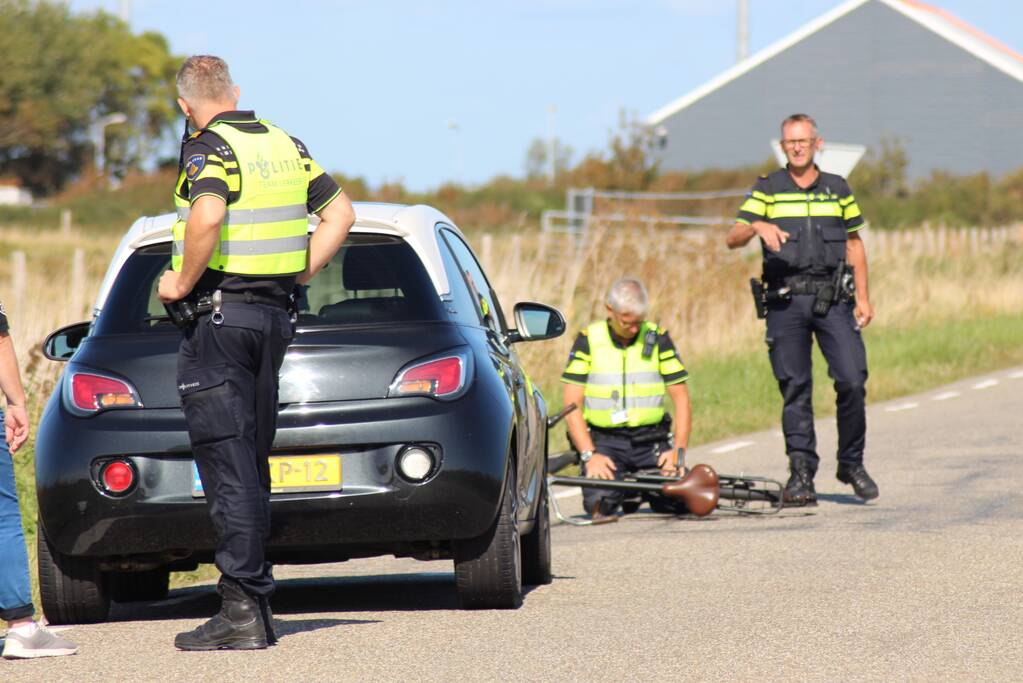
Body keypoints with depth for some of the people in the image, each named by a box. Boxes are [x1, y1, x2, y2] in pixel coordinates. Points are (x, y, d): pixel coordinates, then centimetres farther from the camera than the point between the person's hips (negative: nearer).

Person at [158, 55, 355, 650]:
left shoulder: (209, 146, -10)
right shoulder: (284, 144, 13)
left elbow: (208, 215, -29)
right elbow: (340, 211, 19)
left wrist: (182, 282, -16)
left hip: (218, 312, -7)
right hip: (275, 313, 7)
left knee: (228, 465, -7)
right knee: (252, 464, 13)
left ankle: (242, 609, -11)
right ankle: (256, 603, 15)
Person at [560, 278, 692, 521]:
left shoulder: (657, 338, 4)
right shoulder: (589, 340, 1)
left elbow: (681, 399, 5)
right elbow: (572, 404, -3)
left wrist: (679, 450, -10)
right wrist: (589, 455, -15)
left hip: (651, 440, 1)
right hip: (604, 441, -1)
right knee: (600, 502, -27)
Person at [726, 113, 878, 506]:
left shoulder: (838, 189, 13)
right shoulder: (767, 190, 7)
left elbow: (854, 244, 18)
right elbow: (732, 239, -1)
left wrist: (863, 297, 11)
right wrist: (757, 227, -23)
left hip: (833, 299, 1)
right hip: (785, 300, -1)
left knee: (852, 381, -10)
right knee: (795, 388, -2)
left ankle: (852, 463, 7)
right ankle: (801, 474, 2)